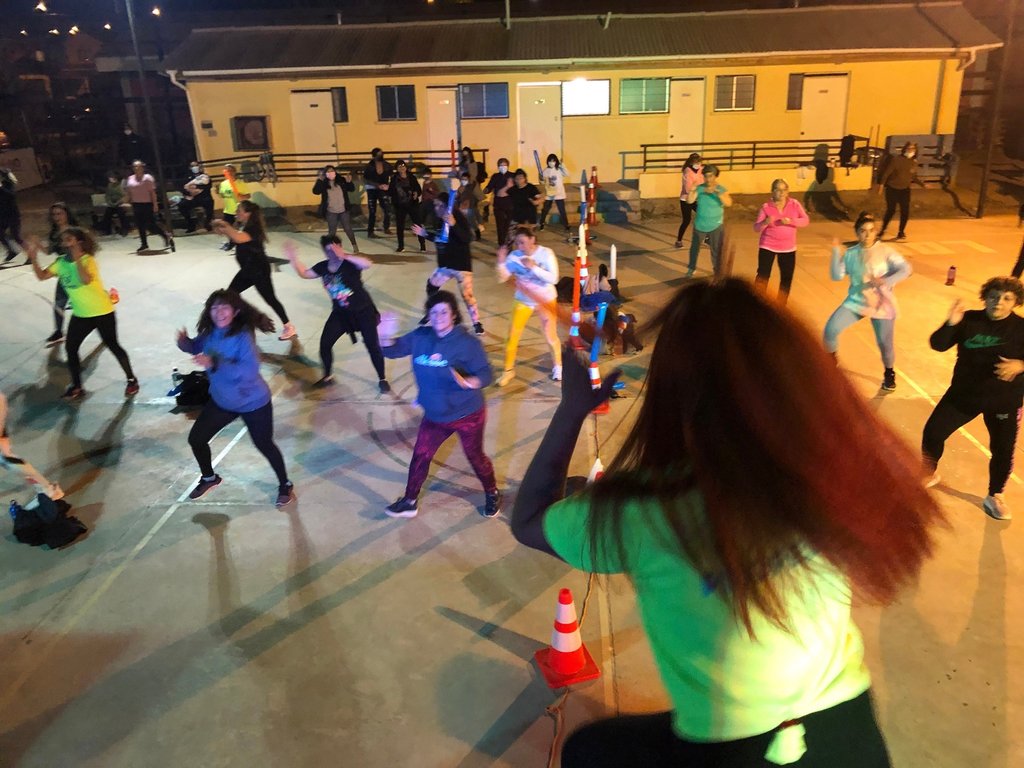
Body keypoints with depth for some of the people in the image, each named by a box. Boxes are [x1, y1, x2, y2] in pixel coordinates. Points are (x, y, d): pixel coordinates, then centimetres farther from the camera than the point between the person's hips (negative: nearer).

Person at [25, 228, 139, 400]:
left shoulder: (87, 260, -20)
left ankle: (131, 380, 20)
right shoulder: (61, 262, 0)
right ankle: (76, 387, 18)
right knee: (70, 348, 5)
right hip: (80, 315, 7)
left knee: (113, 346, 3)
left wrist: (77, 258, -43)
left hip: (102, 312, -6)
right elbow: (42, 275, -7)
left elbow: (86, 280, -39)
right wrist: (33, 256, -16)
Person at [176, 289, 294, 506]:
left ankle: (285, 485, 32)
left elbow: (249, 370, -40)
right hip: (221, 401, 7)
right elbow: (197, 347, 12)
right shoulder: (210, 333, -9)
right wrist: (184, 342, -11)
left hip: (253, 403, -6)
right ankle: (209, 478, 41)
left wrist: (214, 364, -45)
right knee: (195, 439, 12)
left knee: (264, 445, 8)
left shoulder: (243, 336, -29)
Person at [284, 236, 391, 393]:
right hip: (340, 313, 5)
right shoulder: (323, 267, -6)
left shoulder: (350, 262, -21)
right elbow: (304, 273, 10)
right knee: (325, 343, 4)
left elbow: (368, 264, -42)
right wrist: (294, 259, -3)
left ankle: (382, 379, 20)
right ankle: (328, 377, 27)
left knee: (372, 345, 1)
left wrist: (345, 256, -47)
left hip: (363, 310, -5)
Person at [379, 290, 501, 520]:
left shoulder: (468, 342, -20)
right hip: (434, 416, 4)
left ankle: (492, 494, 41)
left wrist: (469, 382, -45)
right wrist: (385, 337, -26)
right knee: (420, 455, 12)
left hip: (467, 415, -4)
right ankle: (409, 502, 33)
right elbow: (393, 350, -2)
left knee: (475, 457, 14)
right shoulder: (420, 337, -6)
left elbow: (486, 374, -22)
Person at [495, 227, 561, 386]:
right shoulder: (514, 256, -15)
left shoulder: (546, 253, -18)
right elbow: (502, 278, -14)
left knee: (551, 335, 7)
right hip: (524, 300, 2)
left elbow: (553, 278, -24)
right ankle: (508, 370, 18)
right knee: (512, 335, 1)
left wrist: (534, 267, -32)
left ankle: (557, 366, 32)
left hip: (546, 299, -1)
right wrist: (501, 262, -31)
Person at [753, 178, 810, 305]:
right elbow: (756, 228, -9)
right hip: (767, 246, -2)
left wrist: (791, 221, -24)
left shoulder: (794, 204, -2)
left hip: (788, 248, 2)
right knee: (763, 275, -8)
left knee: (787, 278, 9)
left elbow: (806, 220, -8)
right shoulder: (766, 207, -7)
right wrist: (765, 222, -30)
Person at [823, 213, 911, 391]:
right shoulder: (850, 253, 3)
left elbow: (905, 269, -14)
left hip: (881, 304, -2)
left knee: (885, 343, -2)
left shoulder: (885, 251, -5)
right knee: (831, 329, -15)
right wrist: (836, 252, -13)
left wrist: (886, 281, -30)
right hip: (856, 301, 2)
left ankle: (889, 374, 28)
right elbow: (837, 276, -5)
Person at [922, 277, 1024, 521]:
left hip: (1004, 401, -1)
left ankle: (994, 497, 29)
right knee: (932, 433, 2)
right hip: (964, 393, 1)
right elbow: (938, 345, -13)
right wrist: (951, 323, -30)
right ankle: (930, 474, 28)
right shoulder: (969, 319, -9)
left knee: (1003, 452, 6)